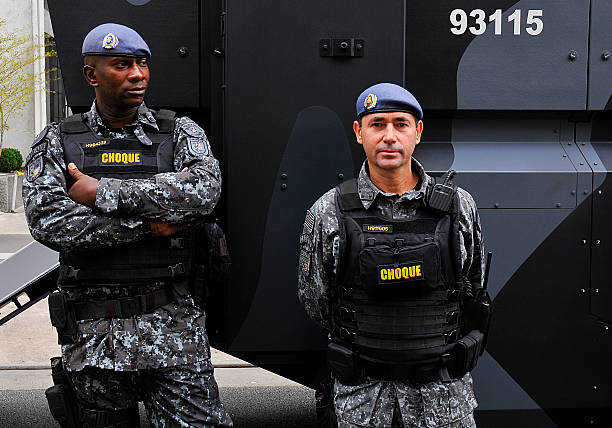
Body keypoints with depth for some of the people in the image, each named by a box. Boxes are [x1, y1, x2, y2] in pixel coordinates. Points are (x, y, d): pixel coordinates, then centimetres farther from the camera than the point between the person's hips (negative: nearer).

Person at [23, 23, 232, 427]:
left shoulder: (180, 132, 5)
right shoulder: (57, 142, 5)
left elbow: (204, 189, -17)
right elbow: (47, 222, -11)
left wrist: (102, 192, -15)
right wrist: (149, 224, -14)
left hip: (172, 326, 0)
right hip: (92, 332, 1)